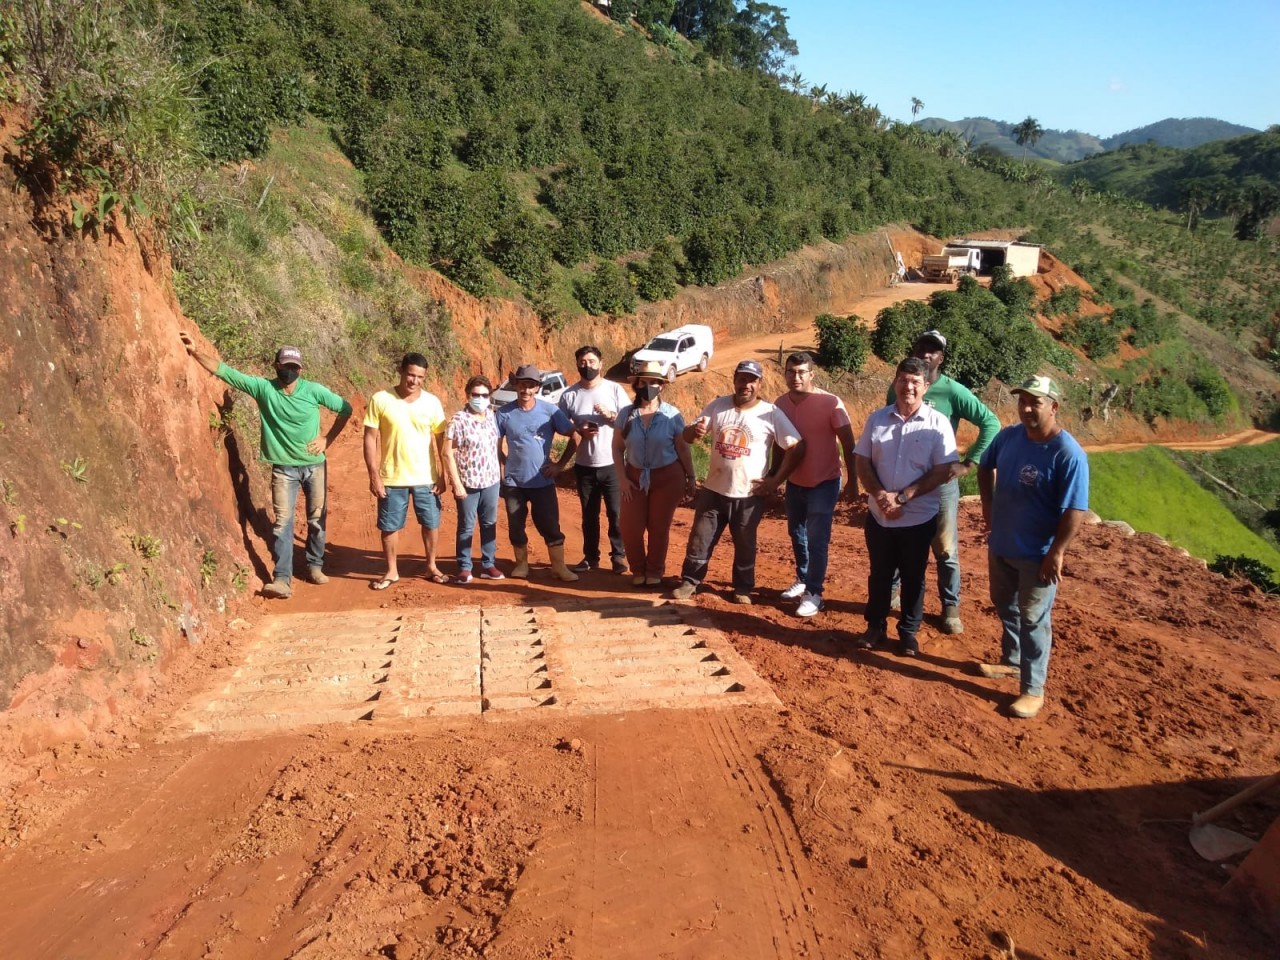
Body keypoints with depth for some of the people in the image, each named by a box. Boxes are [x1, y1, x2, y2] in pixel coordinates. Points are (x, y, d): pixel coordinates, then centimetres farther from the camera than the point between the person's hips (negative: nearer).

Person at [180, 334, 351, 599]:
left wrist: (328, 439, -4)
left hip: (314, 465, 1)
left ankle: (315, 566, 28)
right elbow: (224, 371, -9)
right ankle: (282, 579, -10)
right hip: (283, 467, -1)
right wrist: (195, 352, -17)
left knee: (317, 519, 10)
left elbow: (345, 409, -1)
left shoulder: (313, 391, -9)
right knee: (283, 522, -7)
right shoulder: (263, 388, -8)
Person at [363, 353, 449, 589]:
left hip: (426, 478, 1)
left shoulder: (432, 402, -2)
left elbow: (439, 441, 2)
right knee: (389, 526, 9)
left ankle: (431, 567, 29)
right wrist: (374, 475, -10)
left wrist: (441, 476, 0)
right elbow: (370, 439, -6)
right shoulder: (380, 400, -8)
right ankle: (392, 571, 26)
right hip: (392, 478, -1)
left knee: (431, 523, 11)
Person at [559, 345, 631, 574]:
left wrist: (610, 415, -21)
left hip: (612, 464, -2)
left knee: (616, 513, 4)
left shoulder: (615, 389, -4)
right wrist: (579, 431, -15)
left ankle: (618, 555, 17)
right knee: (589, 515, 13)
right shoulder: (569, 395, 0)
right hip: (584, 466, 2)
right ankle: (591, 556, 25)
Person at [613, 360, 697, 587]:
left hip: (667, 477, -2)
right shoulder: (626, 414, -4)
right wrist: (622, 478, -6)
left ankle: (655, 571, 26)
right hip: (635, 476, 2)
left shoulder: (672, 415, -8)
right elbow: (617, 448, 1)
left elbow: (683, 449, -2)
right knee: (630, 527, 0)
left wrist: (691, 478, 1)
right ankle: (638, 570, 23)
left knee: (659, 527, 7)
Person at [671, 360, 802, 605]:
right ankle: (689, 582, 25)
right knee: (700, 538, 9)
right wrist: (694, 431, -22)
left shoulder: (771, 414, -10)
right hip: (713, 490, 2)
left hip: (749, 495, -2)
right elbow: (688, 435, 3)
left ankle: (743, 588, 29)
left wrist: (775, 481, -11)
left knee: (745, 544, 12)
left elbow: (795, 448, -8)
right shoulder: (717, 406, 0)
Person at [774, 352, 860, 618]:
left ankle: (814, 593, 5)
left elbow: (848, 444, -12)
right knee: (796, 534, 17)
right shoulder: (781, 404, -4)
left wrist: (852, 481, -11)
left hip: (824, 483, -5)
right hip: (794, 482, 5)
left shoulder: (831, 403, -18)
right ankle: (802, 580, 35)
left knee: (816, 539, -5)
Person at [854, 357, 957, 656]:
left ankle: (908, 632, 26)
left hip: (919, 517, -2)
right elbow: (862, 462, 2)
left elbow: (942, 471, -11)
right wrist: (880, 494, -14)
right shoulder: (877, 418, 1)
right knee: (879, 574, 15)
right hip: (879, 515, 2)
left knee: (913, 578, 11)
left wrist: (902, 497, -17)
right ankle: (875, 626, 30)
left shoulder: (938, 423, -8)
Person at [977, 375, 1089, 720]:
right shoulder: (1009, 436, -4)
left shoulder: (1068, 454, -23)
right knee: (1005, 607, 23)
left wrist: (1055, 554, -21)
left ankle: (1033, 690, 17)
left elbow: (1074, 512, -22)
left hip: (1037, 555, -6)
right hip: (1000, 545, 7)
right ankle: (1011, 661, 44)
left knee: (1033, 620, 5)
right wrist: (987, 505, 8)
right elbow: (986, 466, 16)